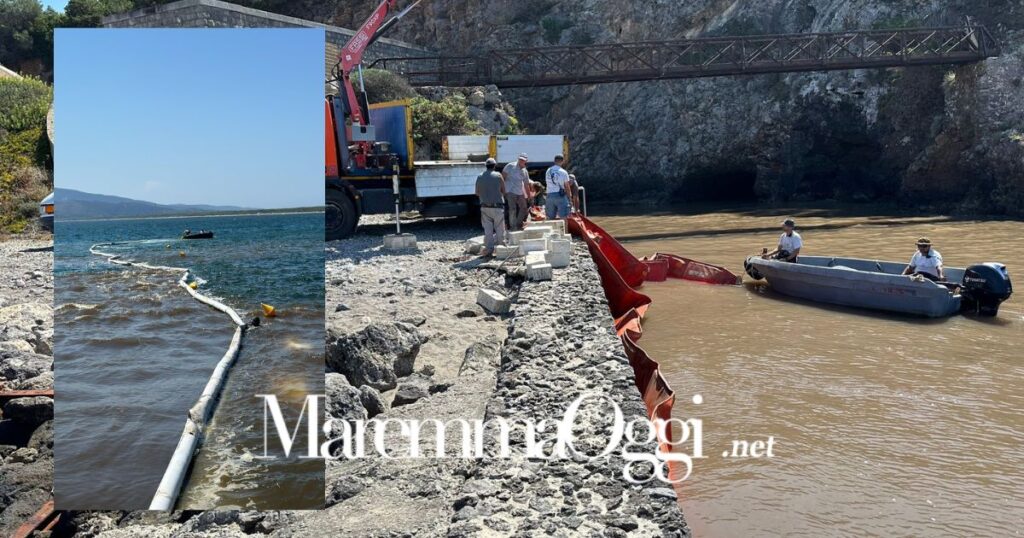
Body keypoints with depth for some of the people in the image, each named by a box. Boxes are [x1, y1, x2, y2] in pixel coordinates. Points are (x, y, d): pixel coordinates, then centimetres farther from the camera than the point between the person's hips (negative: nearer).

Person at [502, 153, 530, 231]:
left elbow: (526, 184, 18)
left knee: (523, 208, 10)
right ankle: (512, 226, 0)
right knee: (512, 209, -11)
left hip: (520, 193, 7)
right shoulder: (510, 166, -5)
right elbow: (503, 176, -5)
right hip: (510, 192, -6)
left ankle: (518, 224, 25)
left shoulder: (525, 172, 11)